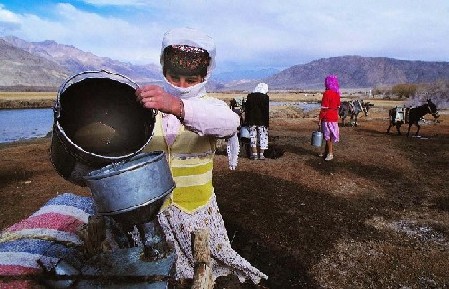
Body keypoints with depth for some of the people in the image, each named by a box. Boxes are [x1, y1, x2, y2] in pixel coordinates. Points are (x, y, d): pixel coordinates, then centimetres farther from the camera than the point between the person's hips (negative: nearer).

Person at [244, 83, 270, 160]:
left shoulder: (249, 96, 7)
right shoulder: (265, 97, -6)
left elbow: (246, 109, 9)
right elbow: (266, 111, -8)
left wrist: (247, 121, 15)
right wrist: (267, 122, -4)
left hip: (252, 121, 3)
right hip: (262, 121, -3)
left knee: (253, 137, 9)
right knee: (262, 137, 5)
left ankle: (254, 154, 10)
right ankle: (261, 154, 6)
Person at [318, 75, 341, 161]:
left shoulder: (326, 93, -15)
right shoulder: (337, 94, 9)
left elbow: (324, 108, -17)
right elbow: (337, 107, 14)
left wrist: (320, 119, -13)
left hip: (327, 118, -8)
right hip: (334, 117, 8)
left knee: (328, 136, -1)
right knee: (329, 136, 14)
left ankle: (330, 154, 4)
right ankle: (326, 152, 24)